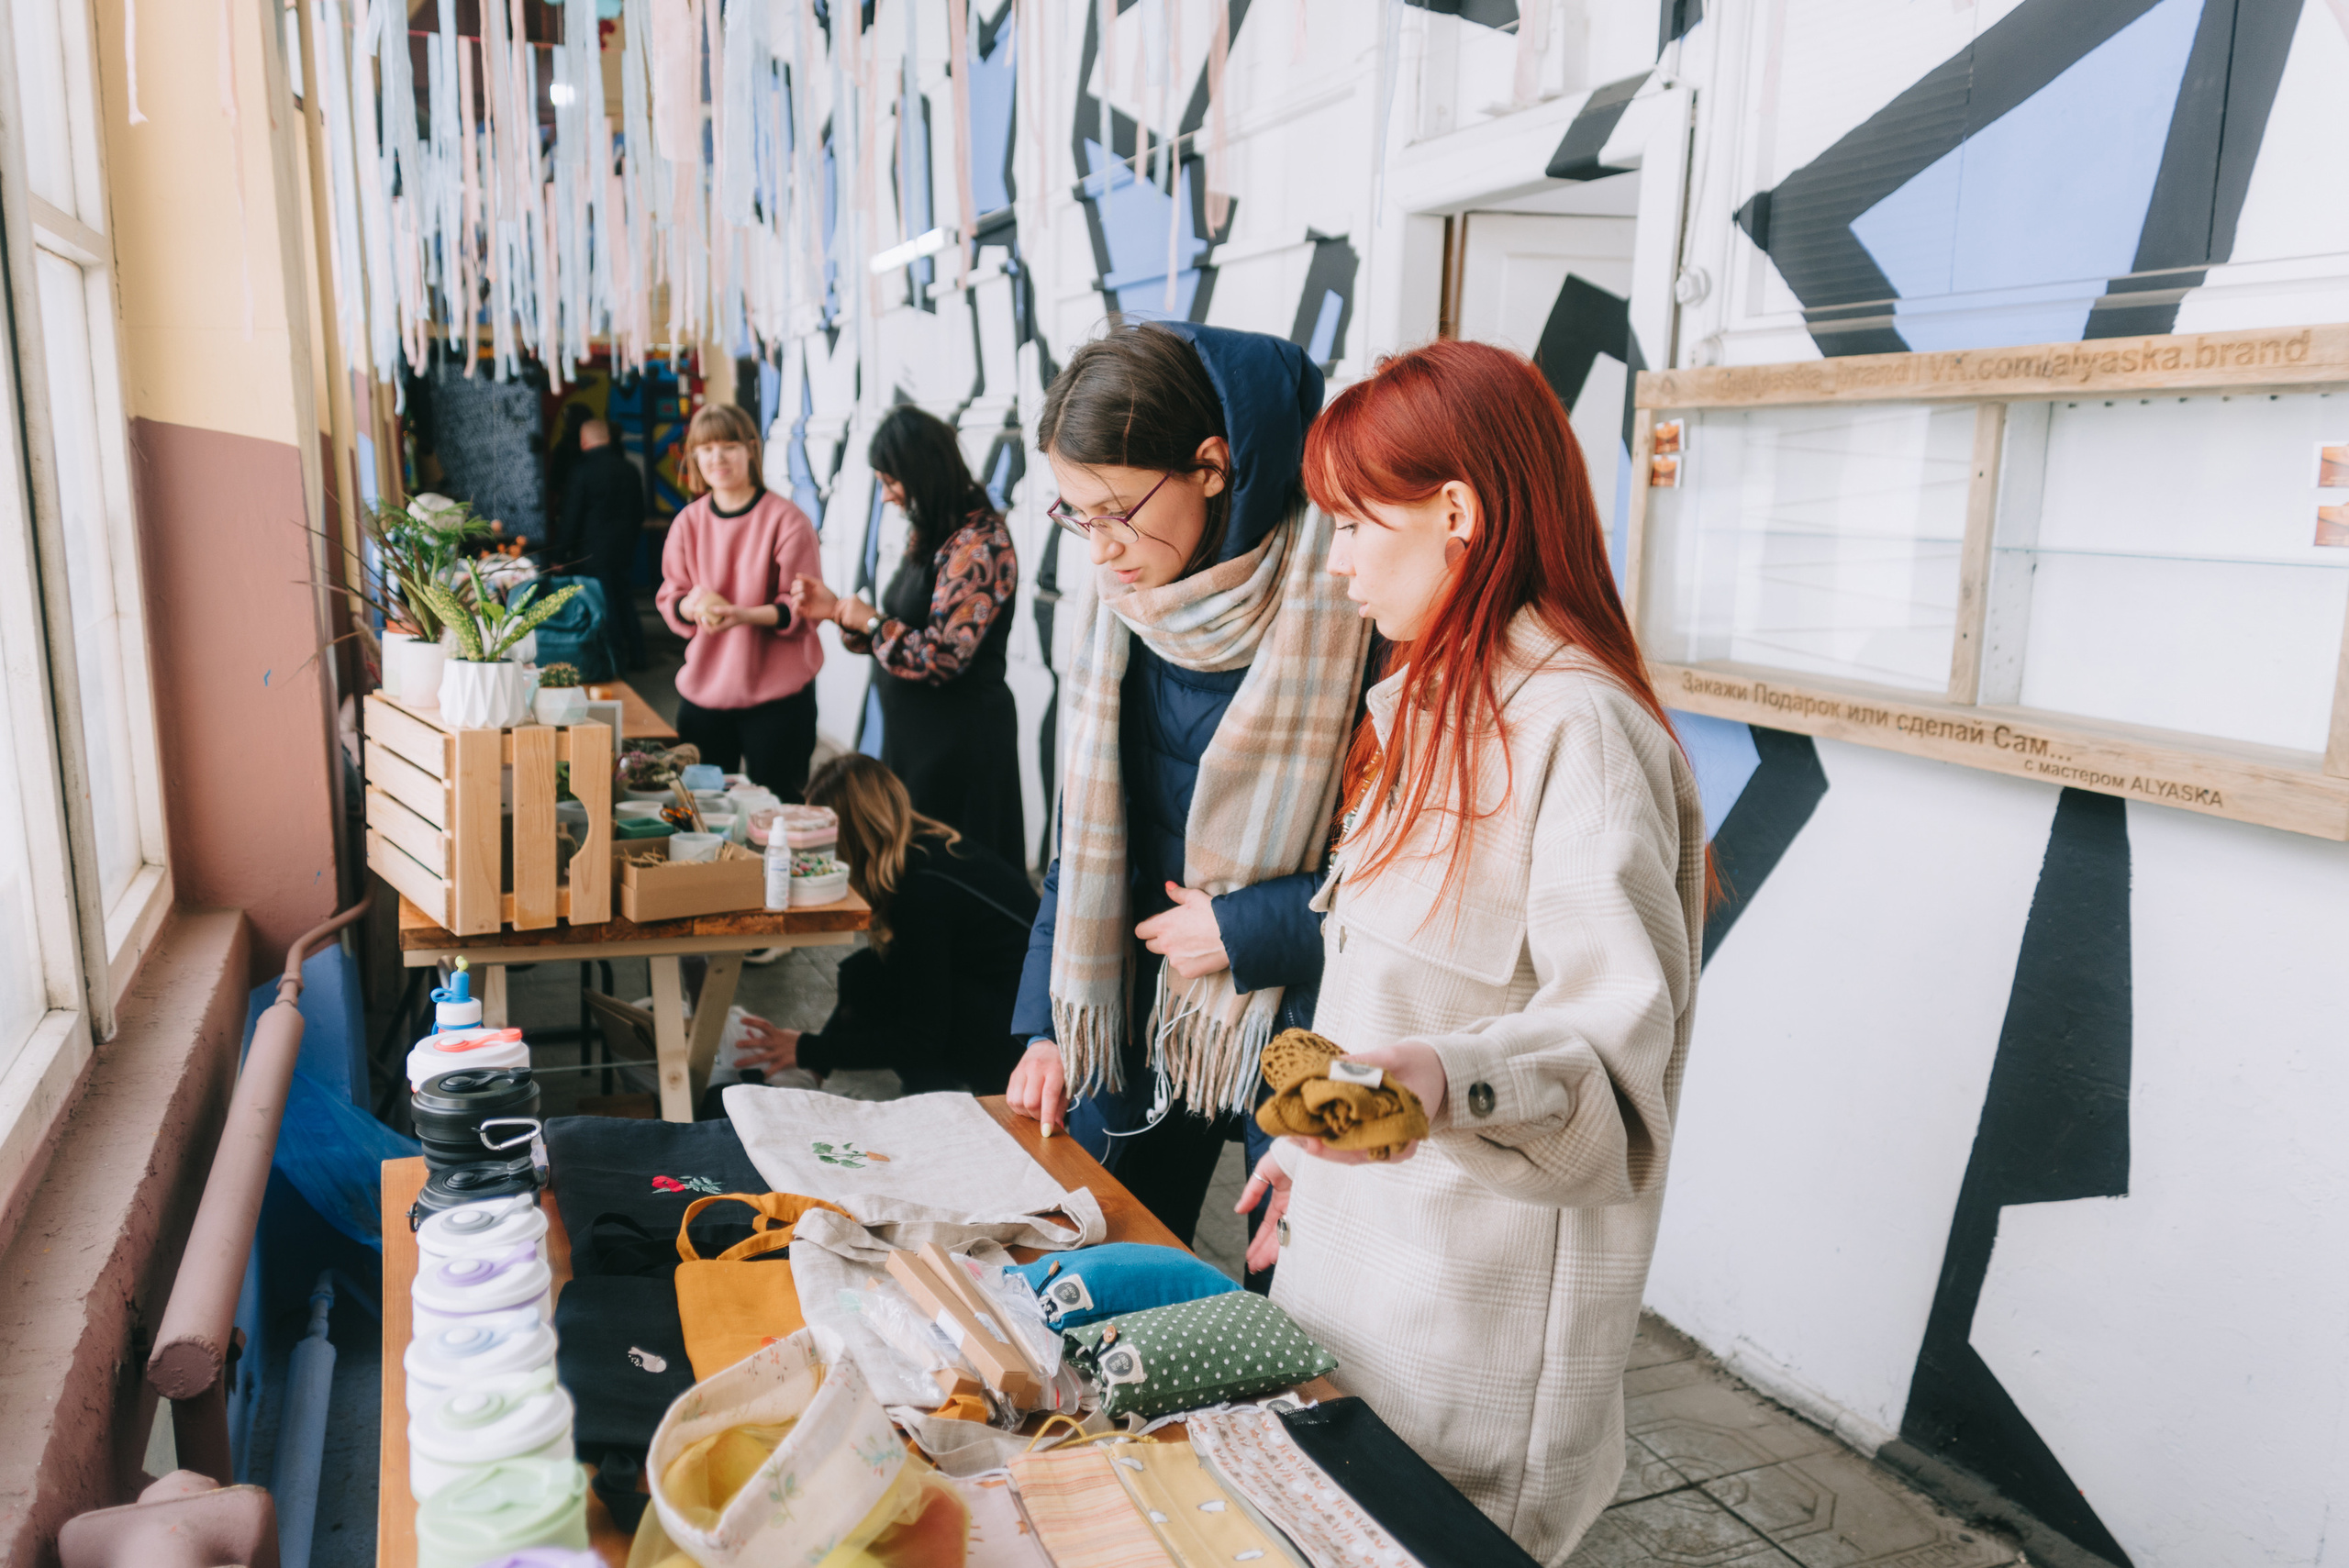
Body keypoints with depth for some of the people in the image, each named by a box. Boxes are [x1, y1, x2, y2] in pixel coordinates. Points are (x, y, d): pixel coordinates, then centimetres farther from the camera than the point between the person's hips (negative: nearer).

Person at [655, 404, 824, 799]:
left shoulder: (786, 520, -7)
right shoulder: (687, 522, 7)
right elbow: (669, 599, 10)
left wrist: (744, 614, -25)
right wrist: (692, 604, -14)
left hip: (777, 694, -4)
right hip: (702, 690, 4)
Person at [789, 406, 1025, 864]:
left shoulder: (979, 543, -19)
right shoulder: (929, 536, 9)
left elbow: (943, 658, -23)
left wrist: (870, 621, -12)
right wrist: (837, 610, 3)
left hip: (960, 737, -9)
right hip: (910, 732, 9)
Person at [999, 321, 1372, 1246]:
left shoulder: (1339, 598, -19)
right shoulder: (1117, 597, -1)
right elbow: (1088, 827, 6)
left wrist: (1245, 929, -15)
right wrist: (1049, 1024, 5)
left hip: (1295, 1011, -5)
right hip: (1137, 1006, 5)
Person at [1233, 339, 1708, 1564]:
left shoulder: (1578, 727, -20)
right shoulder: (1440, 703, 11)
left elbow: (1617, 1035, -25)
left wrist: (1445, 1084, -41)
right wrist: (1319, 1137, 18)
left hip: (1485, 1275, -9)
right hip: (1368, 1227, 9)